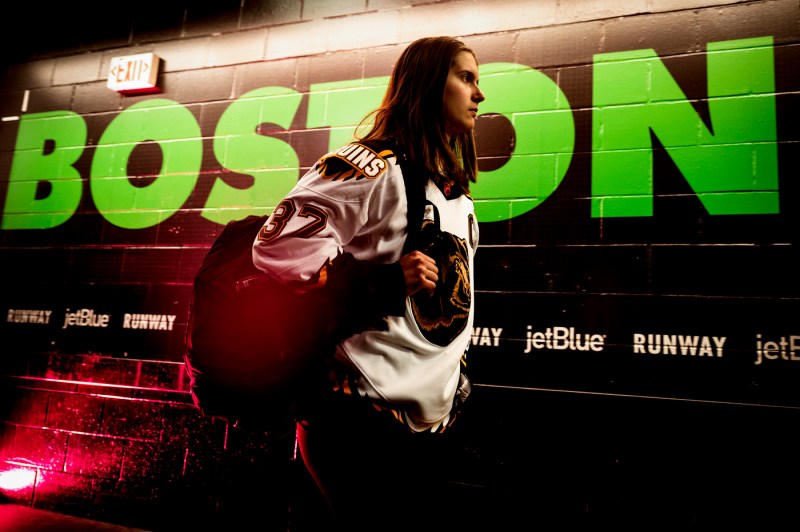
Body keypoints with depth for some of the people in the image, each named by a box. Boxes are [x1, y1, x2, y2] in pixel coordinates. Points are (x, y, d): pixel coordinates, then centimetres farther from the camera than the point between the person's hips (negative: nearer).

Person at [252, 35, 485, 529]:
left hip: (430, 421, 9)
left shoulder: (456, 193, 16)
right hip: (365, 411, -8)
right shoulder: (373, 166, -11)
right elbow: (277, 246, -19)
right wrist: (385, 282, -23)